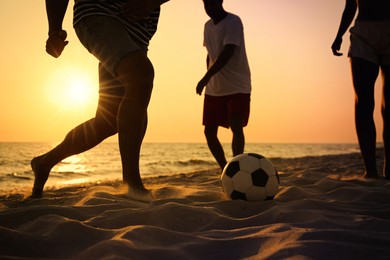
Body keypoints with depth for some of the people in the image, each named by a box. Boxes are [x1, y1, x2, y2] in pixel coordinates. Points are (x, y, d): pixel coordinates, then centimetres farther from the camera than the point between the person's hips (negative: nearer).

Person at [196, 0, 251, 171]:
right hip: (214, 88, 7)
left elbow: (227, 53, -25)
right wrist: (209, 79, 11)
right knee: (209, 132, 4)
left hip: (238, 86, -7)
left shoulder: (233, 22, -13)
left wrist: (206, 78, -32)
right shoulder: (208, 26, 10)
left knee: (236, 127, -21)